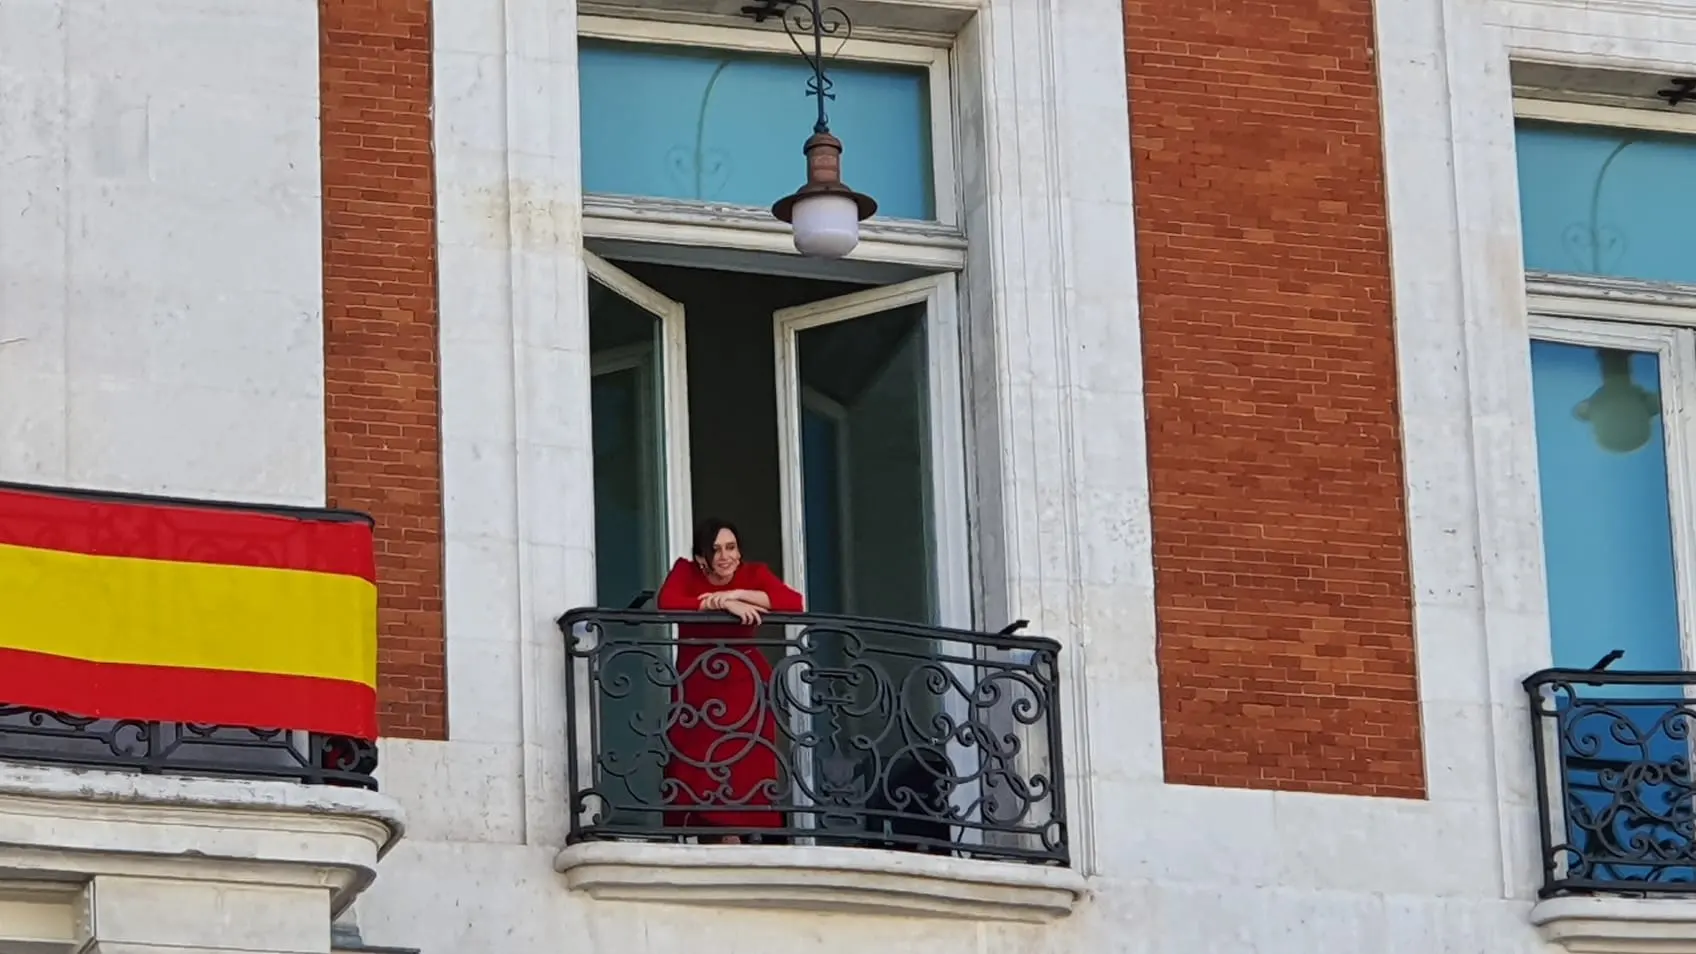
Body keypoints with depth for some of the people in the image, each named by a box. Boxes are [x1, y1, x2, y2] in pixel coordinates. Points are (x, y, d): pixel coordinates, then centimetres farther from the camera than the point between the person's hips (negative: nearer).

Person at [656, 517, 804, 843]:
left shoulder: (754, 574, 0)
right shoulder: (686, 572, -2)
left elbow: (794, 603, -16)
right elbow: (667, 603, -23)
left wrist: (737, 594, -22)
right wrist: (726, 605, -28)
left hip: (745, 684, 0)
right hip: (695, 685, 0)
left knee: (743, 771, -9)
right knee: (698, 770, -6)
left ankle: (732, 833, -8)